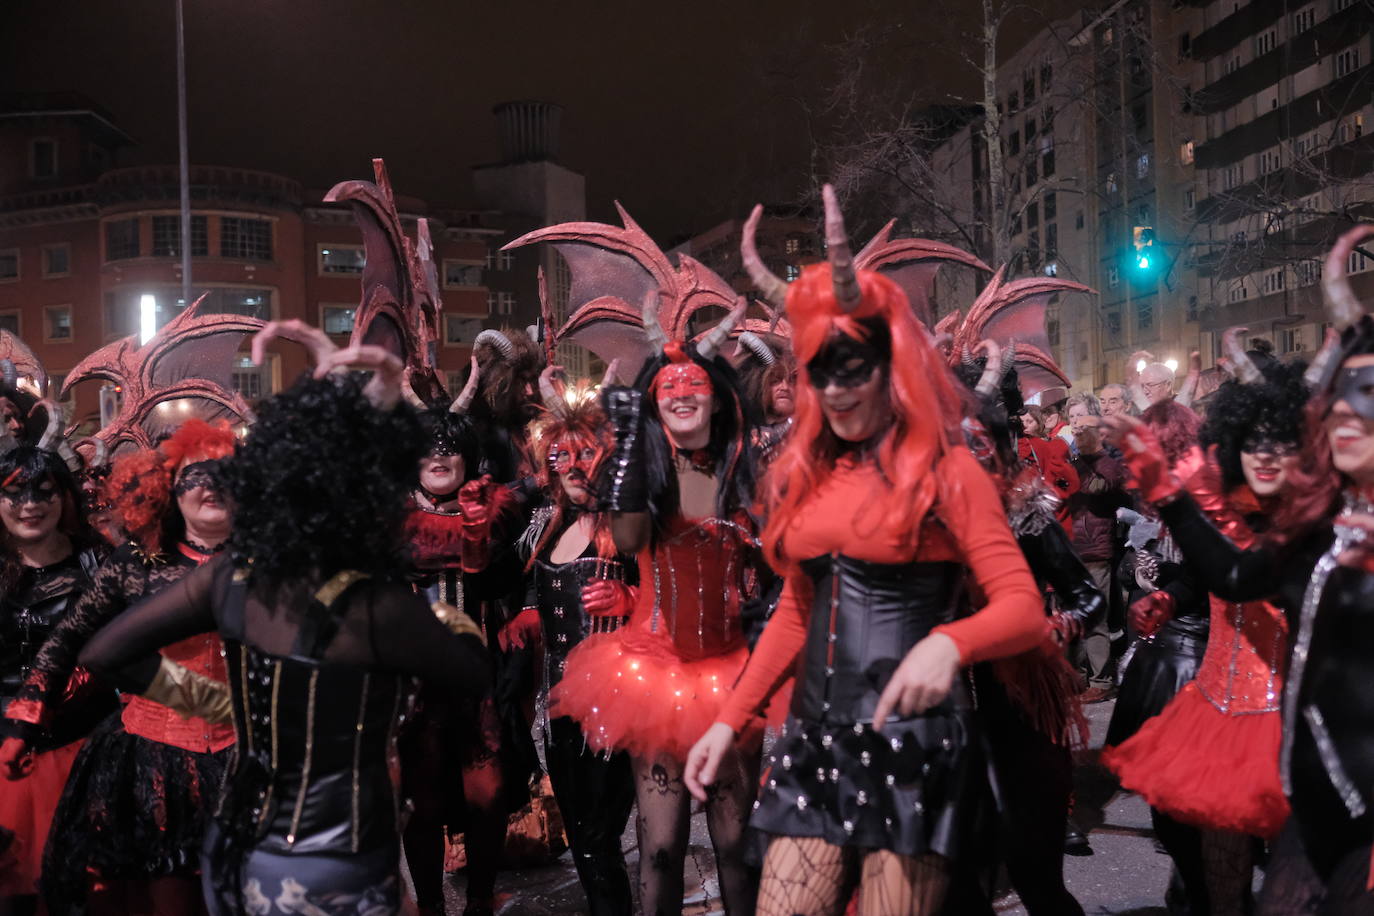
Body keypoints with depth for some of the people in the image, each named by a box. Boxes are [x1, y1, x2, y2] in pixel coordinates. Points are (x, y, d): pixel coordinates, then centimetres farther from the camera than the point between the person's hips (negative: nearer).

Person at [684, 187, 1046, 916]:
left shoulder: (945, 472, -6)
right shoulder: (809, 474, 11)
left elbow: (1025, 609, -12)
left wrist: (948, 644, -33)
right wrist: (730, 719, 13)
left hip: (910, 738, -5)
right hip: (814, 735, 6)